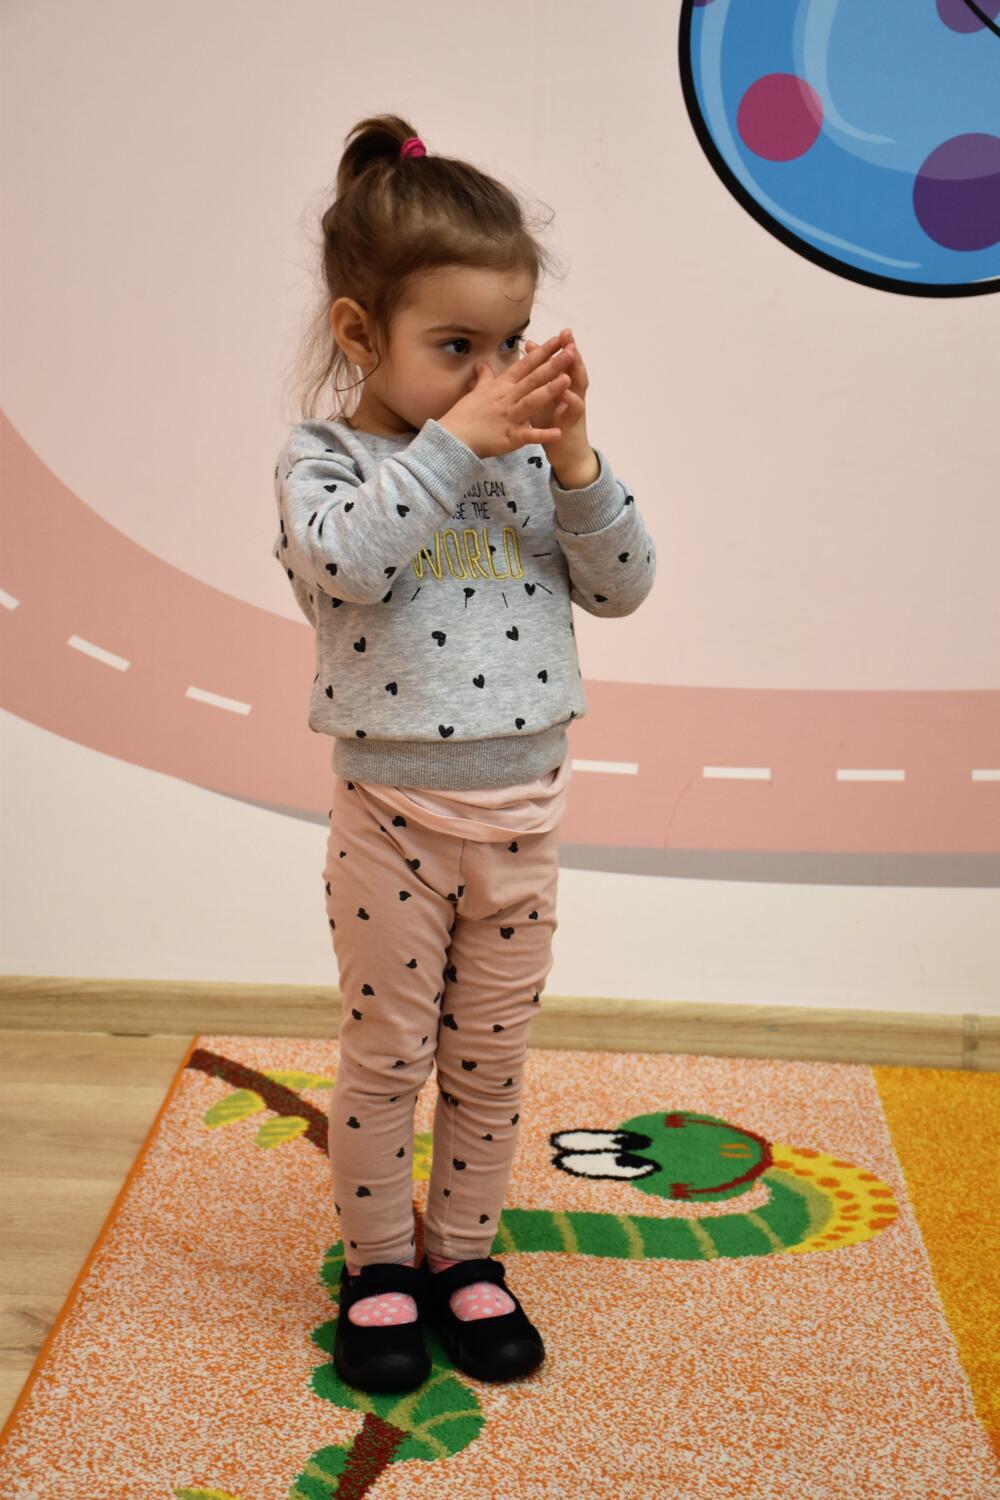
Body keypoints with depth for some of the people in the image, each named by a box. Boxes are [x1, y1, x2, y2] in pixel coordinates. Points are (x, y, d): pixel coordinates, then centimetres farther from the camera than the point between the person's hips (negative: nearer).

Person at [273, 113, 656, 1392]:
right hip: (394, 811, -3)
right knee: (387, 1052, 10)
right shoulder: (322, 457, -6)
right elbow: (345, 562, -27)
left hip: (522, 806, 4)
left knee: (492, 1054, 15)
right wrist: (456, 441, -27)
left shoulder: (527, 457, 3)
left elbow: (621, 586, -1)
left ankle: (464, 1253, 33)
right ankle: (378, 1265, 30)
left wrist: (572, 458, -15)